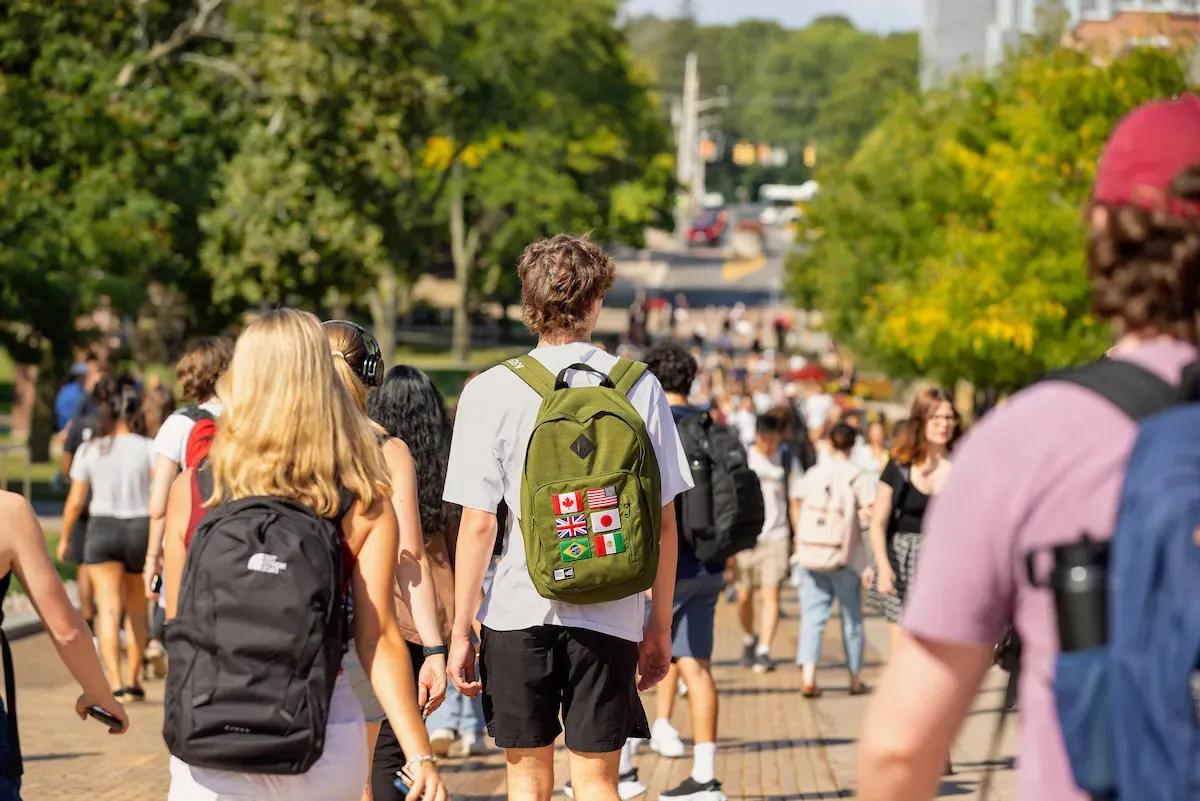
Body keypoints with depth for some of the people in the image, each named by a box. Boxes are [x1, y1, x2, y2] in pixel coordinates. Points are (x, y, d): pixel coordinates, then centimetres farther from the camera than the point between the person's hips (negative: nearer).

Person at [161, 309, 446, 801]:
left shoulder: (191, 490, -2)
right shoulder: (366, 505, -4)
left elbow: (177, 629, 6)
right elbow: (380, 639, -7)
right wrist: (421, 756, -6)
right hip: (326, 738, 1)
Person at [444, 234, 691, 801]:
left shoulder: (491, 392, -4)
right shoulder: (639, 388, 1)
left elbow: (478, 525, -5)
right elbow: (664, 522, 3)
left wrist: (460, 631, 2)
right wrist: (660, 625, 13)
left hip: (518, 611, -1)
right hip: (611, 617, 1)